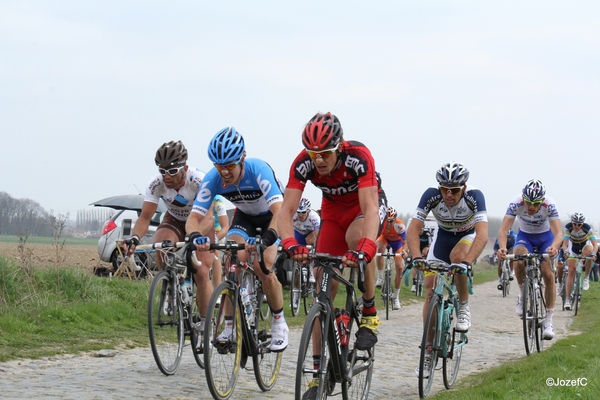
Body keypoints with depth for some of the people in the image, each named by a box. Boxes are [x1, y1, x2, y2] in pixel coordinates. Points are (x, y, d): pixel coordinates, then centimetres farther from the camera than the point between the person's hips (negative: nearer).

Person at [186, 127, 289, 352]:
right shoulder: (213, 179, -26)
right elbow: (194, 217, -30)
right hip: (245, 216, 4)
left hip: (271, 215, -4)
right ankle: (231, 325, -9)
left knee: (262, 268, -23)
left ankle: (279, 324, -2)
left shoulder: (259, 170, -37)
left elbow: (279, 211, -47)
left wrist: (266, 239, -65)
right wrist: (195, 236, -53)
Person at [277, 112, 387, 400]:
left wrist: (365, 248, -61)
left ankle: (369, 313, -18)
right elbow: (286, 210, -32)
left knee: (355, 238, -39)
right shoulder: (303, 163, -26)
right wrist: (290, 244, -52)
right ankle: (319, 372, 1)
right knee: (324, 288, -5)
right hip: (333, 210, 3)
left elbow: (369, 207, -44)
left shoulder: (358, 157, -35)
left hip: (367, 205, -3)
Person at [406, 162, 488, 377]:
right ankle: (429, 351, 1)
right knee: (430, 289, -8)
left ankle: (464, 308, -13)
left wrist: (466, 262, -59)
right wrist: (417, 257, -50)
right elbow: (413, 230, -32)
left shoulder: (474, 197, -34)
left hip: (468, 236, -2)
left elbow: (482, 235, -44)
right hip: (443, 235, 2)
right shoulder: (431, 196, -29)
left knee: (457, 257, -37)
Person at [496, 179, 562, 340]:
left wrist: (554, 247, -60)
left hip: (545, 237, 0)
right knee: (518, 260, -32)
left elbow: (558, 232, -38)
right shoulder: (516, 204, -30)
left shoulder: (549, 205, -31)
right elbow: (503, 230, -35)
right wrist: (502, 247, -55)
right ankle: (523, 294, -6)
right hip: (525, 236, 0)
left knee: (548, 274, -16)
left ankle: (548, 322, -8)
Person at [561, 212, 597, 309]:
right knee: (571, 270, -11)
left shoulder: (588, 228, -30)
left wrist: (594, 253, -54)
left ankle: (587, 278, -19)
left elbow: (595, 244, -34)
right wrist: (566, 251, -53)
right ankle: (567, 299, -8)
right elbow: (565, 244, -32)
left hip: (585, 244, -1)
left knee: (589, 251, -37)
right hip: (573, 246, 1)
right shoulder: (568, 228, -28)